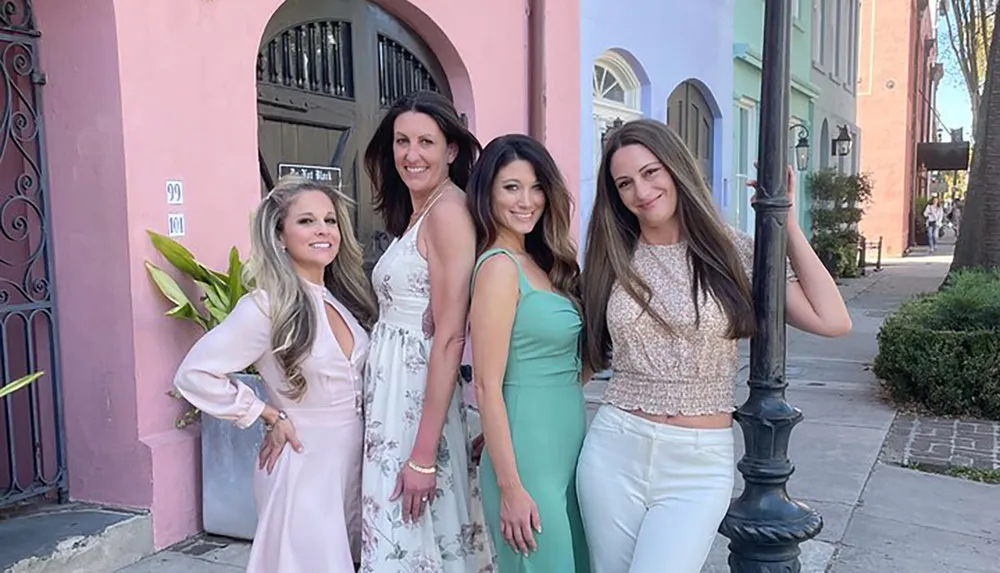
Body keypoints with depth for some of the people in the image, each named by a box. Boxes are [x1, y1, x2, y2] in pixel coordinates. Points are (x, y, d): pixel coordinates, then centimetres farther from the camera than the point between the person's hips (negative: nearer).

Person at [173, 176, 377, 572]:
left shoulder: (345, 297, 4)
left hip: (354, 461, 6)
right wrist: (268, 416, -13)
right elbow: (194, 375, -17)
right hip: (304, 466, -6)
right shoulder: (266, 307, -16)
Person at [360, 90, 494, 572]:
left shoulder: (448, 209, -14)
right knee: (396, 532, 17)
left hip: (418, 394, -9)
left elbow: (450, 336, -20)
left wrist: (423, 454, -21)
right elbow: (402, 314, 12)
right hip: (392, 390, 9)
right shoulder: (415, 213, 14)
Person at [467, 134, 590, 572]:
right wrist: (510, 487, -18)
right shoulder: (499, 265, -15)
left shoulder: (539, 264, 9)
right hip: (529, 456, -8)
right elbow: (487, 387, -18)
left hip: (568, 448, 9)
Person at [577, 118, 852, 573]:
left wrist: (786, 222, -5)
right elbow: (587, 355, 12)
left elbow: (832, 321, -10)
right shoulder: (610, 260, 4)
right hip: (613, 452, 3)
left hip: (699, 466, -2)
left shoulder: (732, 252, -2)